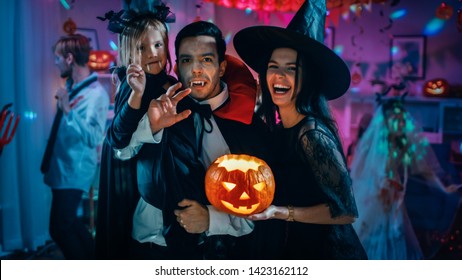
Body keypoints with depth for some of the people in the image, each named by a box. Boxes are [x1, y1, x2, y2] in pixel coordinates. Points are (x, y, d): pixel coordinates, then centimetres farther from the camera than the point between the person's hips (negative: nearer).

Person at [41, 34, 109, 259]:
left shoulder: (96, 93, -20)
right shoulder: (71, 86, 7)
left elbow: (93, 138, -30)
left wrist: (68, 110, -33)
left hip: (74, 170, -9)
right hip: (61, 167, 9)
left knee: (60, 227, -4)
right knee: (67, 221, 20)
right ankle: (92, 261, 36)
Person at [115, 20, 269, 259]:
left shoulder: (250, 127, -4)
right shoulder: (169, 107, 3)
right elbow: (121, 152, -2)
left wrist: (212, 219, -16)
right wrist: (149, 126, -19)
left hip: (216, 249, -3)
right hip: (151, 239, 4)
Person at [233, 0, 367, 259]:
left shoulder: (312, 133, -23)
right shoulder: (277, 128, -1)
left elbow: (346, 210, -21)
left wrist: (280, 212, -25)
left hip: (324, 250, -7)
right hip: (291, 248, 7)